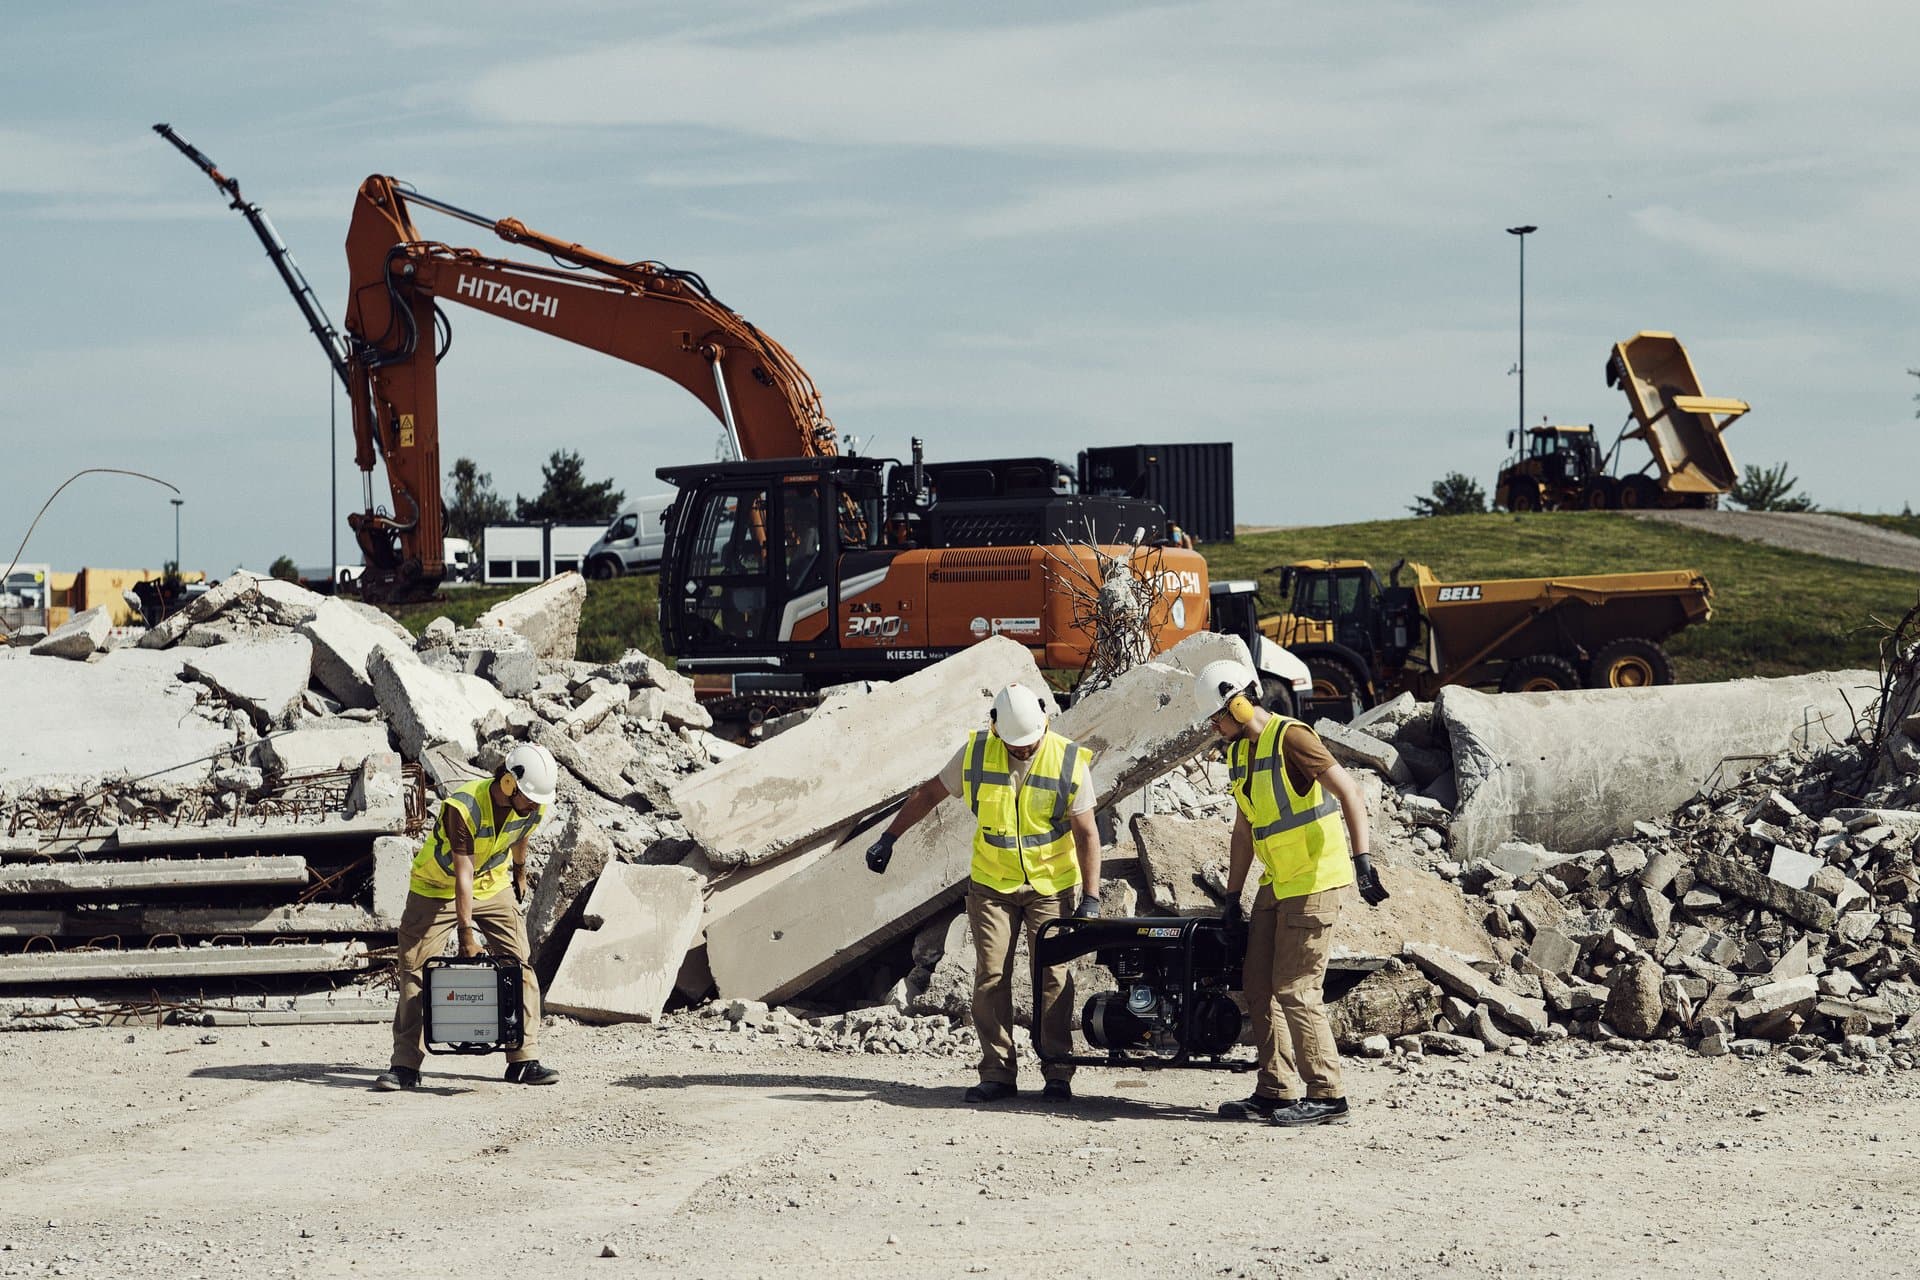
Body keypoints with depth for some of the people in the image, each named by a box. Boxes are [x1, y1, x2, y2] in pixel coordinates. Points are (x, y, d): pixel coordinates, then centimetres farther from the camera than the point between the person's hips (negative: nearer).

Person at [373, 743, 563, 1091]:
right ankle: (405, 1065, -3)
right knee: (413, 971, -6)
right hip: (437, 889, -4)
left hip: (493, 887, 4)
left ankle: (524, 1060, -2)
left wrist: (519, 873, 25)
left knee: (520, 968, -6)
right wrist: (466, 934, -34)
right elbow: (463, 874, -34)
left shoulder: (533, 807, -17)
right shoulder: (463, 808, -35)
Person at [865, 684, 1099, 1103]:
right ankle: (997, 1072, 1)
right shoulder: (977, 752, -7)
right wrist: (889, 837, 7)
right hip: (991, 884, 2)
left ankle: (1057, 1072, 0)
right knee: (991, 977, -3)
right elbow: (930, 793, 7)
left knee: (1053, 976, -6)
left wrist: (1091, 897, -14)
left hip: (1051, 886, -2)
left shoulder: (1068, 761, -11)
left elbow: (1086, 833, -8)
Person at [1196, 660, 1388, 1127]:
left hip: (1315, 881, -9)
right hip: (1277, 884, 9)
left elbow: (1351, 794, -21)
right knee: (1260, 989, 8)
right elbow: (1243, 830, 20)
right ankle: (1275, 1092, 14)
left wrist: (1361, 860, -28)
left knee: (1294, 991, -10)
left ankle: (1327, 1097, -4)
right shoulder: (1238, 753, 13)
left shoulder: (1290, 738, -15)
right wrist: (1232, 897, 19)